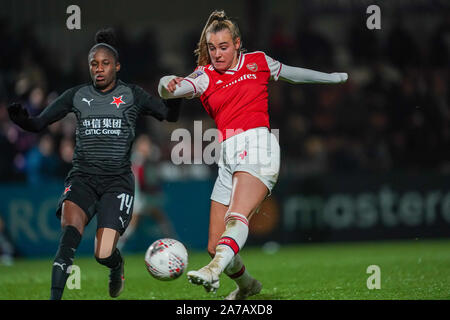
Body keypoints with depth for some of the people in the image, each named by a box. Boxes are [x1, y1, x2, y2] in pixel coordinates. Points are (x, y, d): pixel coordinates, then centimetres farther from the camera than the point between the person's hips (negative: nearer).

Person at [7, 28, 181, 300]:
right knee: (71, 227, -30)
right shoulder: (77, 96, 7)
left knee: (104, 254, -12)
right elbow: (38, 124, 8)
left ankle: (117, 265, 27)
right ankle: (55, 297, -32)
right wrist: (22, 119, -15)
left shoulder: (132, 96, 5)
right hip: (83, 178, 1)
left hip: (117, 181, -1)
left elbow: (170, 116, 4)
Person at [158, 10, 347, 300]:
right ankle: (247, 285, 31)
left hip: (257, 145, -4)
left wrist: (334, 77, 45)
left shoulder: (257, 62, 13)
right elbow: (169, 88, -9)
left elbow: (293, 74, 32)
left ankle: (214, 271, -54)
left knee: (237, 216, -30)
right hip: (229, 156, 4)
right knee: (215, 246, 3)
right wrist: (169, 85, -34)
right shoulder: (205, 77, 12)